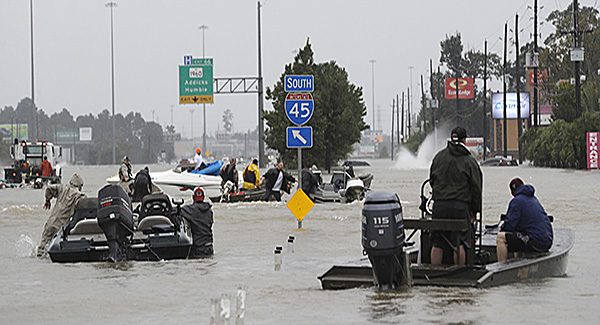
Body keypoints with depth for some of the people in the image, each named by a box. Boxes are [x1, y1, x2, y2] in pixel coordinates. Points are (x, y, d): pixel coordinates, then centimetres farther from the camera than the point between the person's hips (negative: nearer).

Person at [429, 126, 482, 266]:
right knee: (459, 243, -2)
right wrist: (475, 209, 6)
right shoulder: (469, 161, -1)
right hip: (461, 205, -3)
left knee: (437, 243, 5)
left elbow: (432, 180, 18)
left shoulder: (439, 156, 9)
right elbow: (476, 187, -1)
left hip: (439, 204, 3)